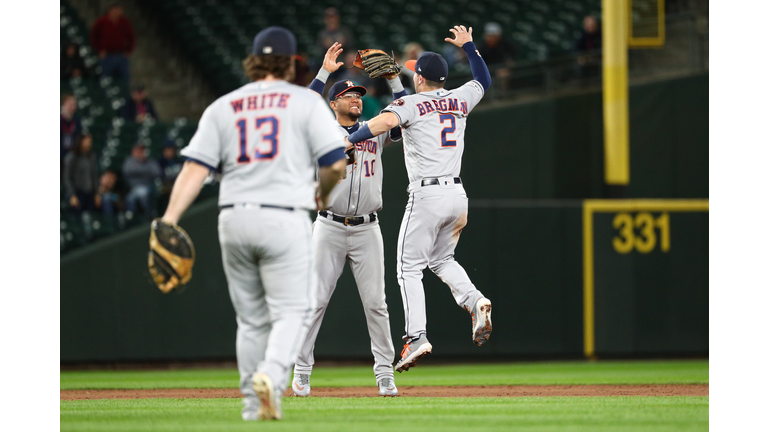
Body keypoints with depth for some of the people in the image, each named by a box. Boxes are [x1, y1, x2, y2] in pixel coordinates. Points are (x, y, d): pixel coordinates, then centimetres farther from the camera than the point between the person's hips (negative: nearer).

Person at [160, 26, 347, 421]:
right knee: (290, 311, 0)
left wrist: (170, 219, -7)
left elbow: (195, 167, 0)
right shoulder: (305, 101, 3)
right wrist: (322, 193, 16)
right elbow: (336, 163, -5)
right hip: (284, 218, -4)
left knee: (251, 318, 14)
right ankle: (271, 375, -26)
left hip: (233, 219, 4)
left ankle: (253, 404, 13)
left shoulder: (222, 107, 11)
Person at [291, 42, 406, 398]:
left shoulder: (375, 132, 13)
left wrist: (393, 78, -2)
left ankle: (384, 372, 6)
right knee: (316, 299, -2)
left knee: (375, 302, 1)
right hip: (329, 228, -2)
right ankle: (301, 370, 6)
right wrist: (324, 72, -15)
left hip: (367, 230, 2)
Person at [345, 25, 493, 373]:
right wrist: (468, 46, 38)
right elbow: (484, 80, 33)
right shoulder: (459, 100, 12)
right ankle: (474, 301, -4)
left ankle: (416, 338, -13)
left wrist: (347, 143, -26)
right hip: (457, 194, 6)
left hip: (427, 197, -6)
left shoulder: (411, 104, -5)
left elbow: (384, 121, -26)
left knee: (410, 268, -1)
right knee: (441, 259, 23)